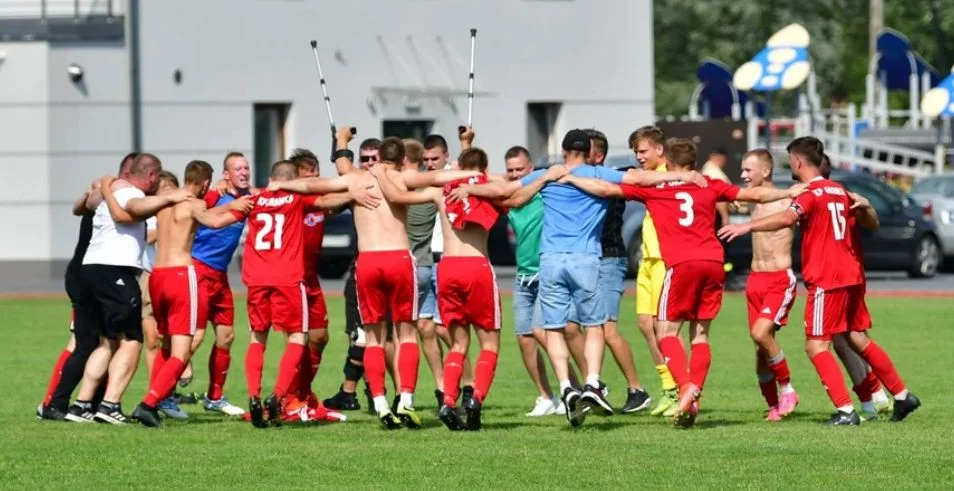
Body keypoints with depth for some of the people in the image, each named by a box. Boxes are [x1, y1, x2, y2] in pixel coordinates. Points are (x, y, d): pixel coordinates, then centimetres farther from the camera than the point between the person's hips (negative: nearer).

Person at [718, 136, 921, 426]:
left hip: (827, 280, -9)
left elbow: (787, 218, -32)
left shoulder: (812, 193, -11)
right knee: (858, 340, 19)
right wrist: (865, 208, 3)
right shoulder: (838, 191, 16)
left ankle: (845, 411, -14)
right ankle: (902, 396, 25)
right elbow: (871, 225, 24)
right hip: (851, 275, 9)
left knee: (816, 345, -6)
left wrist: (748, 226, -36)